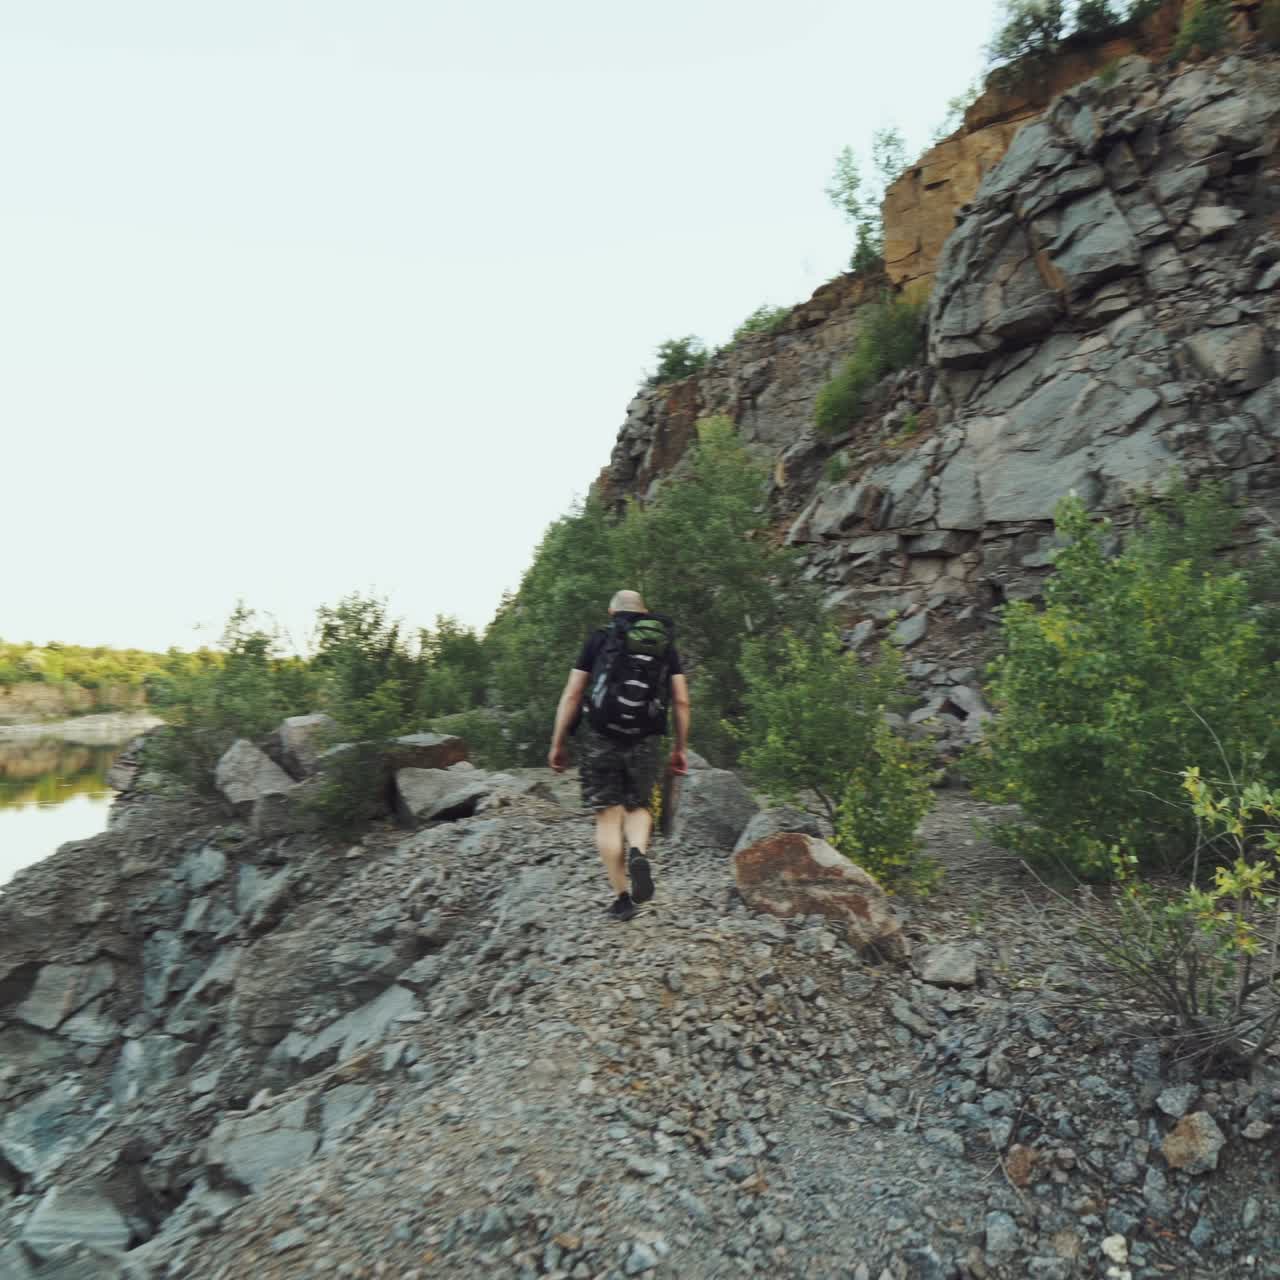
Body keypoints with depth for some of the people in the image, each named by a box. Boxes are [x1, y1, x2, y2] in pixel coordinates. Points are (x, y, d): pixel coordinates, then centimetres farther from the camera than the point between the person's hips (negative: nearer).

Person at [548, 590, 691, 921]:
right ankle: (639, 854, -9)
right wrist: (681, 748, 12)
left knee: (609, 816, 5)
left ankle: (622, 896, 5)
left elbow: (571, 696, 0)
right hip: (646, 740, 2)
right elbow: (681, 701, 5)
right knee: (638, 807, 19)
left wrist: (557, 743, 6)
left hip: (600, 737, -1)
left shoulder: (598, 639, 5)